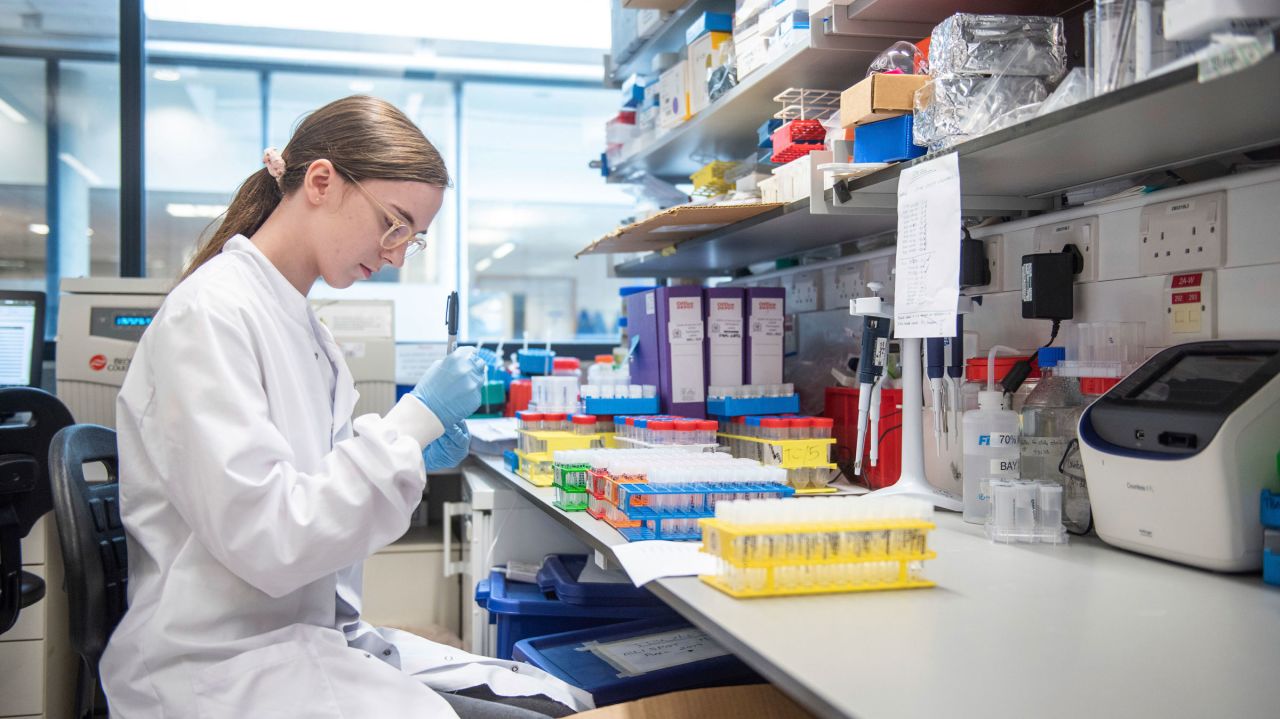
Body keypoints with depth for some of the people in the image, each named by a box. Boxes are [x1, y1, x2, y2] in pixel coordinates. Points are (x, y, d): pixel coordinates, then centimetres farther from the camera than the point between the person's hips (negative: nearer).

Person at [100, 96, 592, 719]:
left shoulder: (303, 324, 11)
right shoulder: (210, 312, -16)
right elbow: (265, 543, -22)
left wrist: (410, 452, 1)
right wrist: (413, 422, -19)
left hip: (314, 635, 9)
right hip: (227, 669, -8)